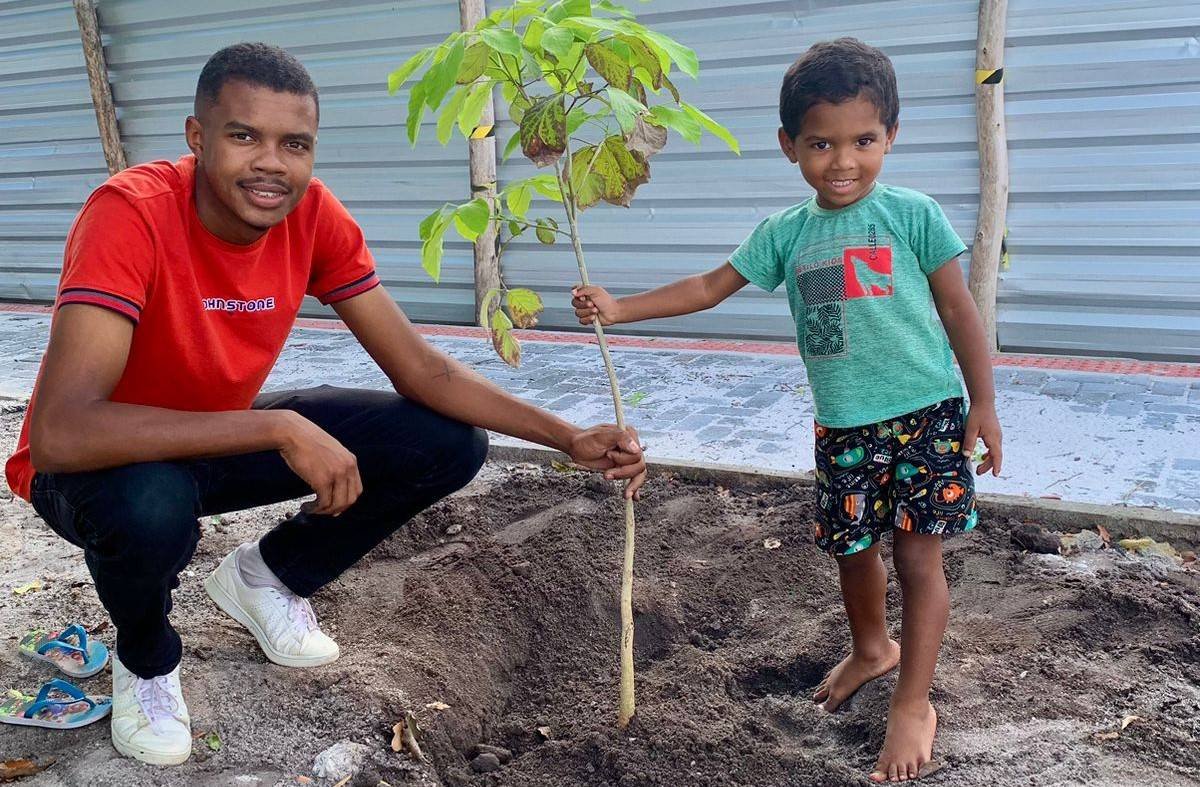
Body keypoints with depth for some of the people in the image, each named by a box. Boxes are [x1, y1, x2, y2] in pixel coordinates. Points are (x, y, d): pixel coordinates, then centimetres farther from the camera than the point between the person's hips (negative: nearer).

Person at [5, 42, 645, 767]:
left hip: (225, 437, 5)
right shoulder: (132, 214, -31)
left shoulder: (315, 217, -15)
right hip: (111, 463, -4)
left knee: (450, 446, -9)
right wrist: (281, 428, -44)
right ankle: (146, 659, -2)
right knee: (150, 508, -41)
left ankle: (266, 577, 16)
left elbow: (422, 371, -11)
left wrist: (571, 439, -21)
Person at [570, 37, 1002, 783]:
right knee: (853, 548, 16)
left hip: (927, 415, -3)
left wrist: (984, 402, -4)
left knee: (919, 557, -2)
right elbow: (710, 286, 6)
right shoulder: (785, 233, 3)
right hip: (844, 427, 4)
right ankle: (871, 649, 45)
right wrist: (619, 309, -1)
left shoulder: (911, 213, -6)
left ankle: (914, 703, 15)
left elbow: (959, 309, -2)